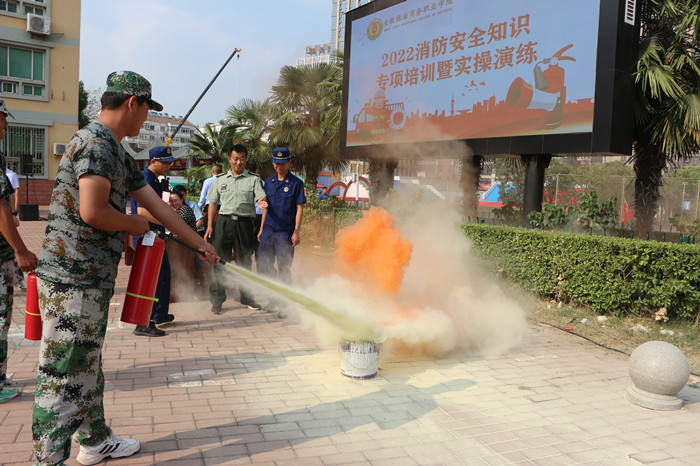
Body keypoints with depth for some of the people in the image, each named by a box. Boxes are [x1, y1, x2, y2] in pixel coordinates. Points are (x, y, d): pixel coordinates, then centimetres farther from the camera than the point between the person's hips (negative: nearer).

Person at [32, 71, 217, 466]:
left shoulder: (118, 154, 17)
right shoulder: (96, 142, -14)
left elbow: (158, 206, 21)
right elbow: (92, 212, -25)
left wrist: (200, 244, 23)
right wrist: (134, 224, -5)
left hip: (93, 278, 10)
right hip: (73, 278, -10)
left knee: (88, 365, 20)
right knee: (62, 373, -1)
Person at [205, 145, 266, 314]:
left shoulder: (253, 180, 8)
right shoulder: (220, 180, 14)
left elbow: (262, 197, -6)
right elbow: (213, 203, 15)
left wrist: (263, 202, -31)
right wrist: (210, 226, 7)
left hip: (244, 223, -1)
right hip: (224, 222, 1)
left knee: (244, 262, 6)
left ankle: (247, 297, 19)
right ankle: (216, 300, 4)